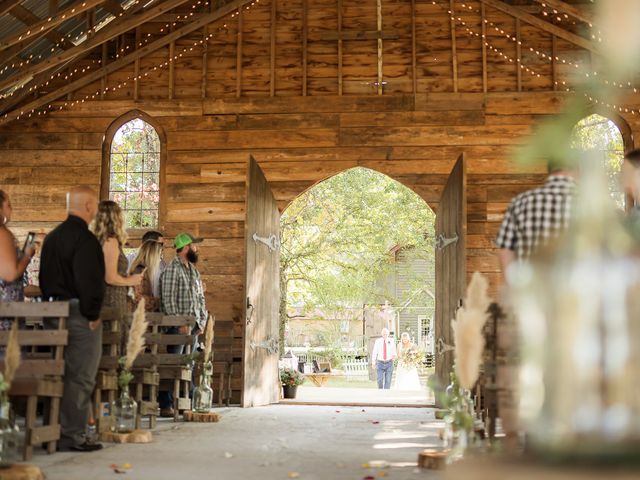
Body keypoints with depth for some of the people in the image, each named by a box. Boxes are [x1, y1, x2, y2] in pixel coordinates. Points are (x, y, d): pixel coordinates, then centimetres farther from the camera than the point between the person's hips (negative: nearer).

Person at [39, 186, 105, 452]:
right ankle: (72, 435, -3)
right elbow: (89, 280, -21)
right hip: (80, 313, -9)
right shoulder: (84, 238, -15)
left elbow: (44, 276, 19)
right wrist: (92, 315, -14)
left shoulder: (52, 236, 14)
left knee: (64, 373, 15)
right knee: (80, 377, -4)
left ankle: (56, 430, 20)